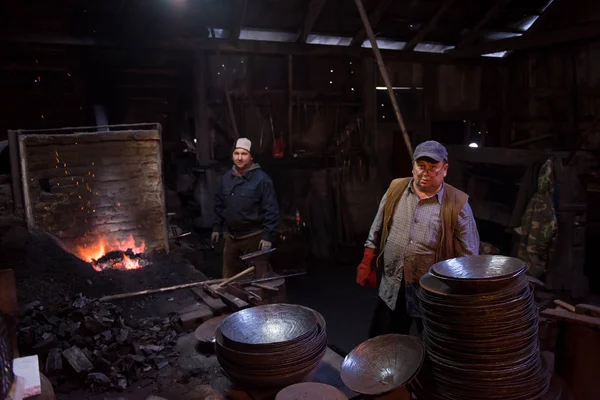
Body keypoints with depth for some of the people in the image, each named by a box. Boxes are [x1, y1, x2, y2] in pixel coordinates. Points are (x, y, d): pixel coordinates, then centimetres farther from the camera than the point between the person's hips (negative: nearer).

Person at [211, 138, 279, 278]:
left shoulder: (262, 179, -14)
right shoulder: (226, 178, 5)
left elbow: (272, 210, -15)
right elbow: (219, 205, 15)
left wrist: (267, 236, -19)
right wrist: (217, 228, 11)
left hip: (254, 237, -6)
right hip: (231, 237, 6)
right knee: (228, 277, 16)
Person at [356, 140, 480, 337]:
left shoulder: (457, 203, -8)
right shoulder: (395, 189, 2)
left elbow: (468, 255, -5)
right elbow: (376, 232, 10)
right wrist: (367, 266, 8)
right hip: (391, 289, 3)